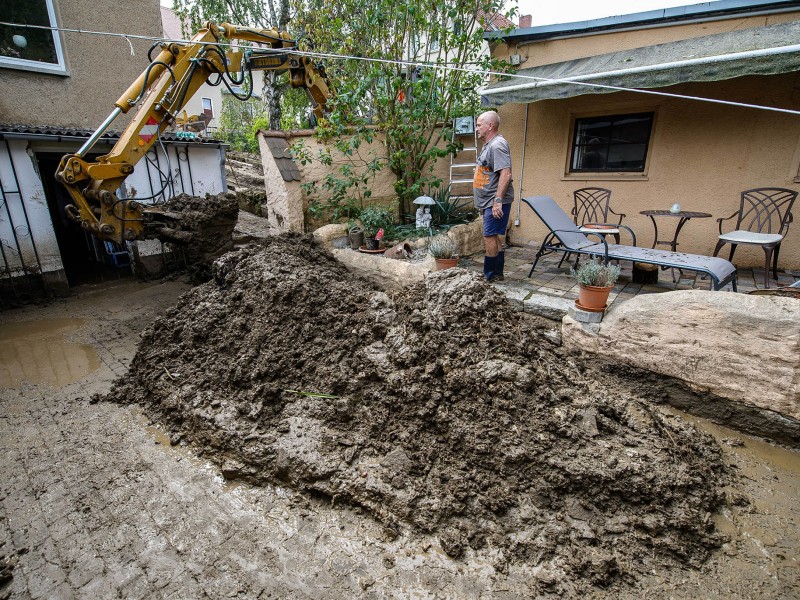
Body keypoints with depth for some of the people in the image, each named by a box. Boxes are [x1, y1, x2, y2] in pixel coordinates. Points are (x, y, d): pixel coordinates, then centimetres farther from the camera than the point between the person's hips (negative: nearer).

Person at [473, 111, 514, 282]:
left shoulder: (497, 145, -13)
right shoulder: (488, 145, 19)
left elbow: (505, 174, -24)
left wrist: (498, 200, -28)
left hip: (495, 202, -10)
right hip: (489, 202, 10)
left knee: (490, 237, -9)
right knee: (494, 237, 12)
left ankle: (490, 276, -1)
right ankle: (497, 274, 21)